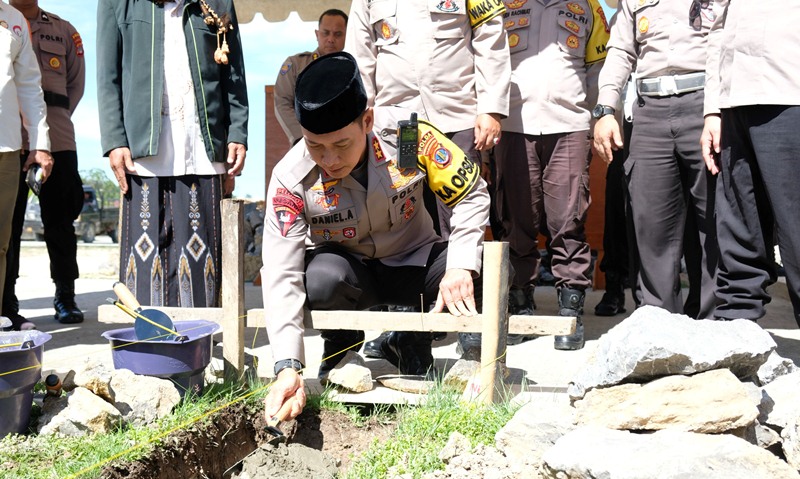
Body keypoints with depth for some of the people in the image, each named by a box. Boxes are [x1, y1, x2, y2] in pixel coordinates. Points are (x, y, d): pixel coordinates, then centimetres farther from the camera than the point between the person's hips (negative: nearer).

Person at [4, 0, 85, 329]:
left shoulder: (63, 31, 15)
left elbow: (77, 83, 16)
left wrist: (56, 117, 6)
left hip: (57, 138, 1)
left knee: (59, 218, 4)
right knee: (8, 220, -1)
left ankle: (65, 298, 11)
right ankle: (7, 304, 2)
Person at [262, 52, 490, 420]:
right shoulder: (292, 179, -24)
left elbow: (471, 194, -12)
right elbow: (281, 275, -27)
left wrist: (461, 266, -26)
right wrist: (288, 367, -37)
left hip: (414, 263, 2)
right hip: (349, 270, -1)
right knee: (322, 278, -36)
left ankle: (410, 342, 4)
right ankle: (342, 346, 1)